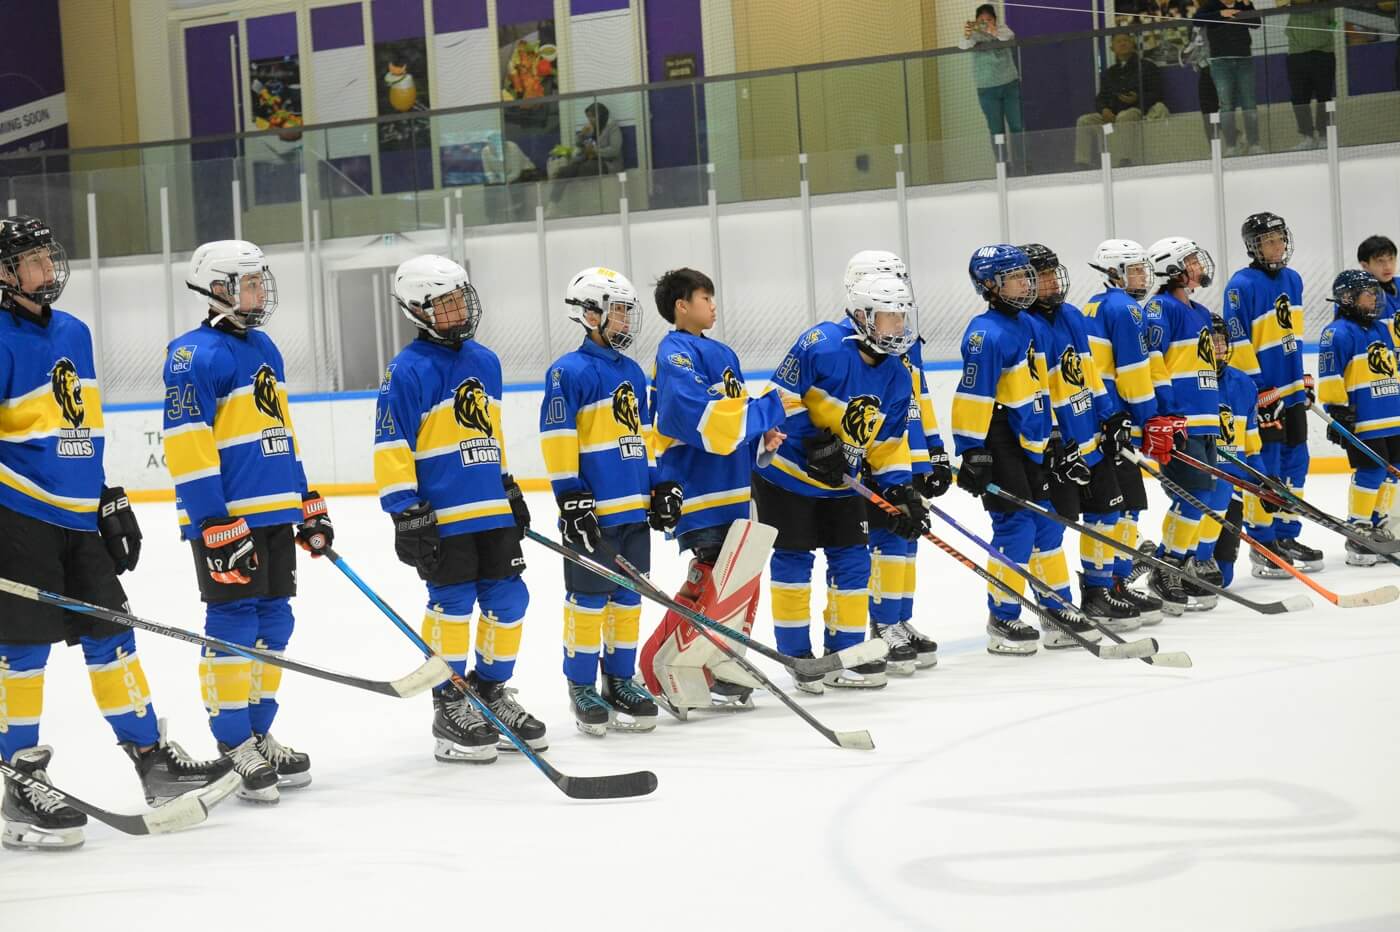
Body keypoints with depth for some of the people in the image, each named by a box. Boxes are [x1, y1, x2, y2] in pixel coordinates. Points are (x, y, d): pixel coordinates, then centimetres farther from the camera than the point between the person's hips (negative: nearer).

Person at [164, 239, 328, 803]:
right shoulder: (195, 355, -12)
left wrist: (308, 505, 21)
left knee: (273, 628, 11)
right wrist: (217, 527, -22)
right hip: (224, 520, -9)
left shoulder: (264, 349, 16)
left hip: (275, 517, 9)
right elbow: (186, 447, -18)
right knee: (233, 629, -5)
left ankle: (259, 735, 20)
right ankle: (233, 747, 1)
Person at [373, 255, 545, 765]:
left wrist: (510, 487, 25)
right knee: (453, 604, -5)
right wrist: (405, 512, -16)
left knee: (508, 600, 8)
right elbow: (391, 447, -12)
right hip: (440, 516, -7)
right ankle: (450, 707, 6)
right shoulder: (408, 371, -9)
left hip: (493, 511, 7)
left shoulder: (485, 362, 14)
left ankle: (491, 691, 23)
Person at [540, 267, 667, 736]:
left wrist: (662, 485, 17)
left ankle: (620, 679, 21)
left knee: (627, 596, 11)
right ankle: (581, 687, 8)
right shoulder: (569, 371, -9)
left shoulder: (632, 372, 15)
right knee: (588, 598, -1)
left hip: (635, 507, 7)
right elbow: (557, 437, -12)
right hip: (593, 510, -7)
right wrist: (571, 498, -16)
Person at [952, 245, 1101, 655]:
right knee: (1016, 526, -9)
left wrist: (1046, 436, 25)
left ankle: (1058, 611, 20)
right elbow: (972, 396, -21)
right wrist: (972, 453, -23)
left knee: (1047, 524, 12)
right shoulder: (987, 334, -18)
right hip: (998, 445, -9)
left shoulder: (1026, 325, 12)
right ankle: (1002, 621, 1)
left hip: (1029, 442, 9)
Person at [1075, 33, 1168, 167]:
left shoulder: (1147, 67, 11)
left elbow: (1156, 95, 2)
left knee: (1124, 117, -40)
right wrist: (1104, 109, -8)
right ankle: (1081, 163, -26)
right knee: (1085, 120, -18)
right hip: (1112, 114, 5)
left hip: (1137, 110, -5)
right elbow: (1101, 98, 17)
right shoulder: (1108, 73, 24)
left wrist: (1137, 99, -18)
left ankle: (1126, 160, -51)